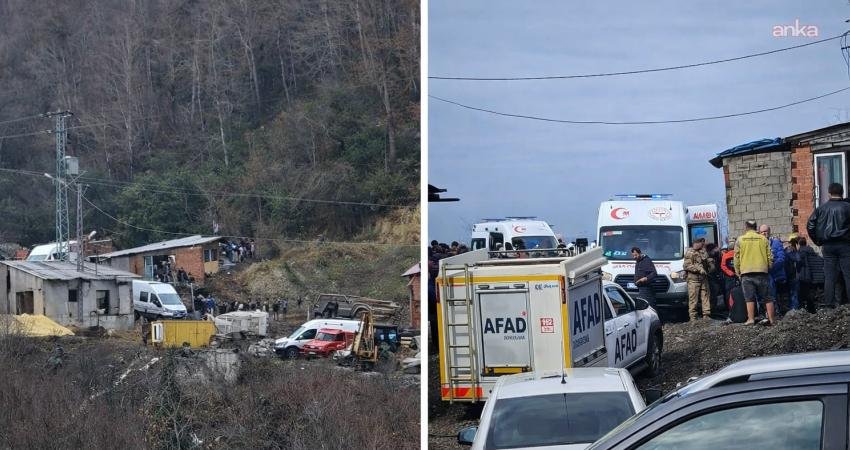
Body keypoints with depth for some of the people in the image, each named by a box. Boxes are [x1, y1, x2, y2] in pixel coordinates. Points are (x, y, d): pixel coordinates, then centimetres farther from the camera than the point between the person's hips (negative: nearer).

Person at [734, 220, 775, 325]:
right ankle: (771, 319, 4)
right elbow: (770, 256, 5)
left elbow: (737, 257, 3)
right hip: (762, 272, 1)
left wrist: (738, 272, 12)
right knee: (767, 297, 5)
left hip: (746, 273, -1)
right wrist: (768, 268, 16)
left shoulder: (740, 240, 3)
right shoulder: (763, 239, 6)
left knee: (749, 298, 0)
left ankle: (751, 319, -6)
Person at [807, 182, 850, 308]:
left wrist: (818, 242, 11)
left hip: (827, 245, 2)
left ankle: (829, 304, 1)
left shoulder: (821, 208, 4)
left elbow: (810, 226, 2)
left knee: (829, 276, 4)